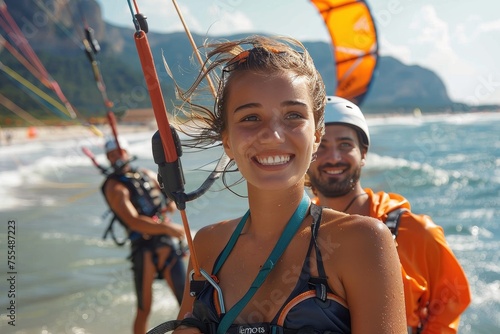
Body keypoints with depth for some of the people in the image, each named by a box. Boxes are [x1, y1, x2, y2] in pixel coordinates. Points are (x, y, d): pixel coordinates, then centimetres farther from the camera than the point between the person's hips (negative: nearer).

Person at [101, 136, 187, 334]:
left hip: (168, 245, 5)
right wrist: (167, 227, -24)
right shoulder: (114, 186, -6)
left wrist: (172, 204, 6)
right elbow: (134, 222, -20)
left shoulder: (147, 175, 13)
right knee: (144, 309, 4)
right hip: (144, 250, -5)